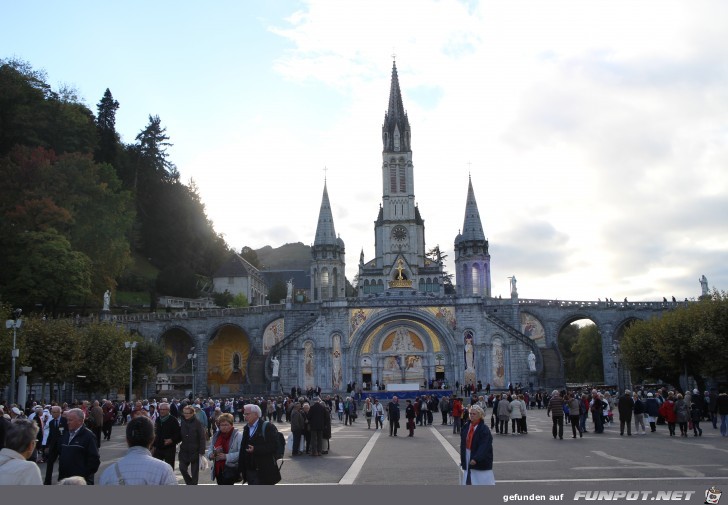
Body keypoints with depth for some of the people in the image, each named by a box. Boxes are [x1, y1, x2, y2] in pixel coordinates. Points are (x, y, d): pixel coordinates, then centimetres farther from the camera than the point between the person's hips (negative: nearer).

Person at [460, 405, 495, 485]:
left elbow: (484, 447, -24)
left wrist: (476, 458, -33)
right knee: (468, 482, 12)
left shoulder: (484, 430, -15)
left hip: (481, 461, -7)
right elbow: (463, 444, 12)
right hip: (467, 460, 7)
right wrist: (462, 458, 11)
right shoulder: (466, 427, 5)